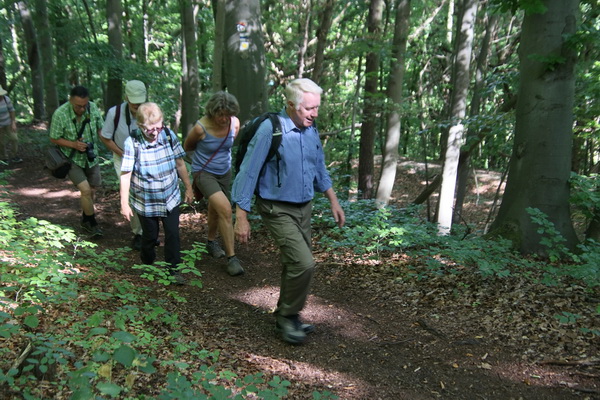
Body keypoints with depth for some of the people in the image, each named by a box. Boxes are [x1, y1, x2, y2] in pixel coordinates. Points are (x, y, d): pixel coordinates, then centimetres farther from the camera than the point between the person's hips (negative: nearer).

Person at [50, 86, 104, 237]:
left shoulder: (93, 108, -12)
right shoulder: (60, 114, -21)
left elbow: (100, 128, 4)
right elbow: (54, 139, -11)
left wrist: (93, 144, -12)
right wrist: (73, 144, -26)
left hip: (91, 157, 4)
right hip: (72, 158, -4)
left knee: (92, 190, 14)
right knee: (85, 190, -14)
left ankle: (85, 219, 36)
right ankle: (92, 223, 5)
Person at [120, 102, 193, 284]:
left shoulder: (169, 136, -9)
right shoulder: (132, 143, -18)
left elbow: (180, 164, 2)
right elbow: (126, 174, -15)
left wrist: (188, 188, 9)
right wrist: (124, 204, -13)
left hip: (170, 199, 2)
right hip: (145, 202, -2)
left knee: (173, 234, 4)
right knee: (150, 236, 15)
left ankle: (173, 269, 21)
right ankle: (147, 266, 41)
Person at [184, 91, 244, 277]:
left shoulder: (235, 123, -12)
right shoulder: (201, 127, -25)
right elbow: (187, 146, -3)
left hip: (225, 172, 5)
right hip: (204, 173, -5)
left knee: (215, 210, 24)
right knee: (225, 209, -23)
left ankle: (211, 241, 51)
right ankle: (231, 257, -14)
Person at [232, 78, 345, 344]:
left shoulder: (311, 130, 3)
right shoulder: (270, 130, -19)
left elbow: (319, 169, 17)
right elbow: (248, 173, -17)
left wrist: (334, 201, 16)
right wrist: (241, 218, -17)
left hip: (304, 207, 7)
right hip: (278, 210, -7)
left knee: (296, 265, 14)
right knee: (303, 264, -16)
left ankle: (286, 317, 33)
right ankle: (288, 315, 9)